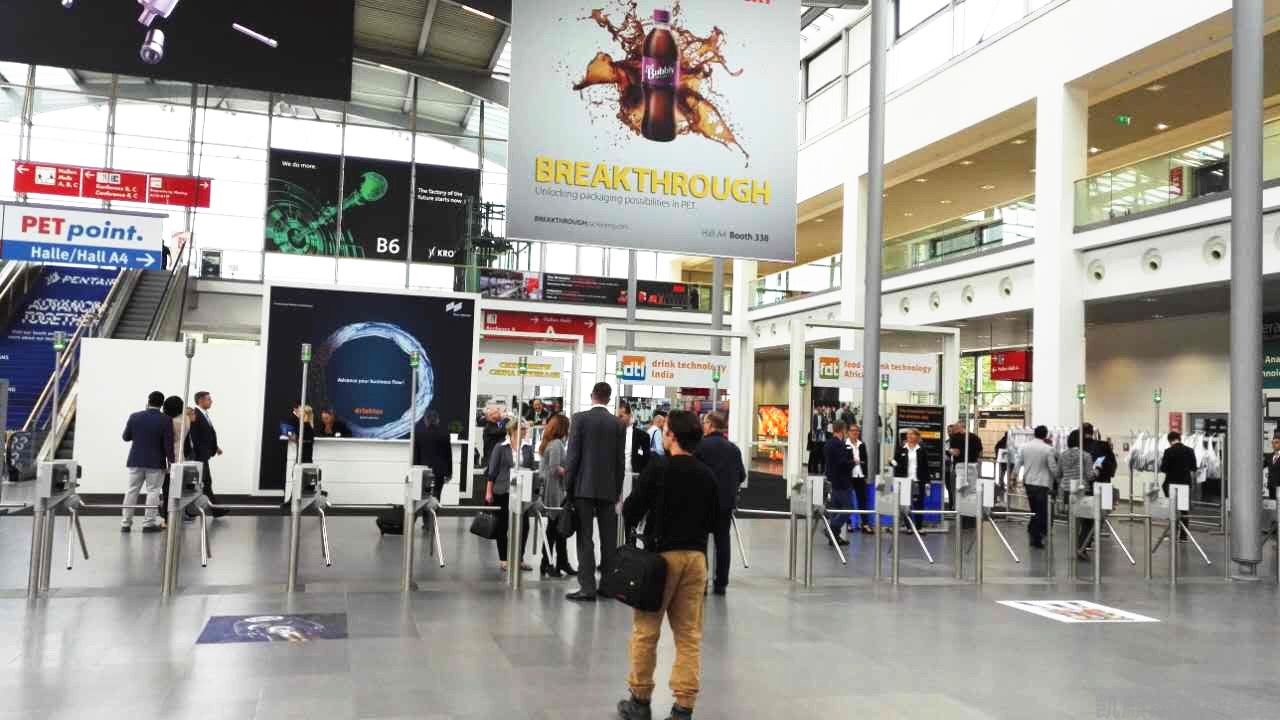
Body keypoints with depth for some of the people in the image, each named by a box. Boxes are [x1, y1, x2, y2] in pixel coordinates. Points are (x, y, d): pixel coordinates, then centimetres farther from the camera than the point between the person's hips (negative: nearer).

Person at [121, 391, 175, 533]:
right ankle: (149, 524, 2)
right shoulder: (166, 420, -11)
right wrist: (171, 461, -3)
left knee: (132, 491, 10)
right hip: (156, 462, -3)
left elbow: (125, 437, 7)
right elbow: (168, 444, -11)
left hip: (136, 461, 3)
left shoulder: (134, 417, -1)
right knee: (152, 492, 2)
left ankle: (126, 523, 12)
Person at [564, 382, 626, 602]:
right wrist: (618, 490, 14)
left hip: (584, 487, -3)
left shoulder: (580, 419, -4)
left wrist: (568, 485, 0)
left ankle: (587, 587, -5)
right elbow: (621, 460, 6)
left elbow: (573, 455, -7)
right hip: (608, 489, 3)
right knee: (609, 538, 9)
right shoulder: (618, 424, 4)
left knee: (585, 538, -2)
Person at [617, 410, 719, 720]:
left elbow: (631, 511, -7)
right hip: (696, 556, 4)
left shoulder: (657, 469, -10)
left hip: (662, 554, -3)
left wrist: (628, 516, 14)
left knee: (646, 631, 9)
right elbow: (714, 519, 9)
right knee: (690, 635, 8)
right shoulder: (707, 475, 2)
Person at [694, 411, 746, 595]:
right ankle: (721, 583, 12)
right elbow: (742, 476, 7)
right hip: (727, 501, 4)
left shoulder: (700, 445, -9)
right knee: (723, 541, 9)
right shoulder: (734, 448, 6)